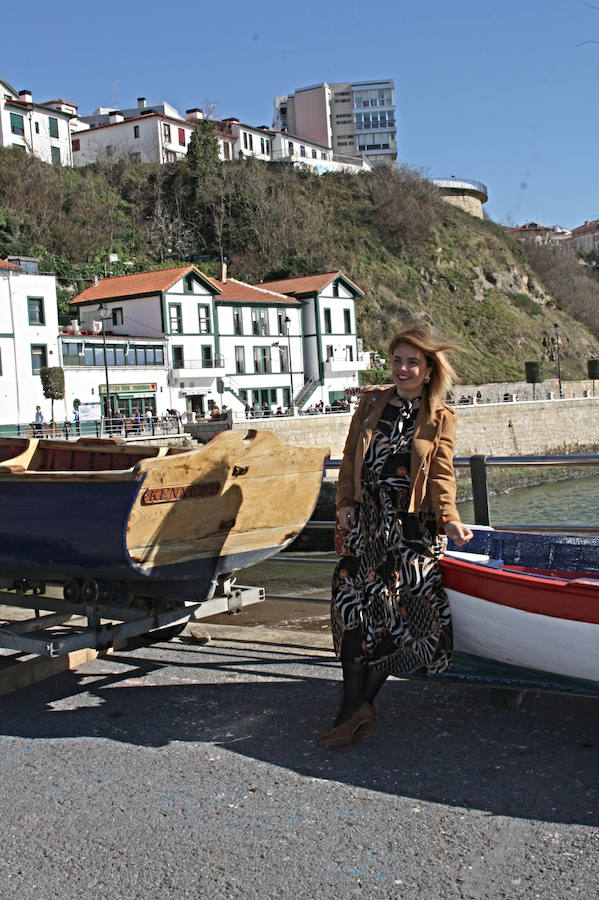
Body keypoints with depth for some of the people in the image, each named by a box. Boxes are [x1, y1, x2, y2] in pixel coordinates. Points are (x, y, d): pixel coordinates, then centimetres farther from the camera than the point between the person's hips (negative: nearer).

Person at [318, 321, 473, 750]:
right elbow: (350, 458, 13)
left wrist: (449, 518, -17)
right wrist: (345, 504, 1)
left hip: (413, 523, -2)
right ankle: (357, 707, -9)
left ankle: (358, 704, 2)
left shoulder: (440, 419, 5)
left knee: (402, 606, -8)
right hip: (367, 517, 2)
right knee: (354, 600, -10)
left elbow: (442, 475, -1)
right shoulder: (371, 403, 12)